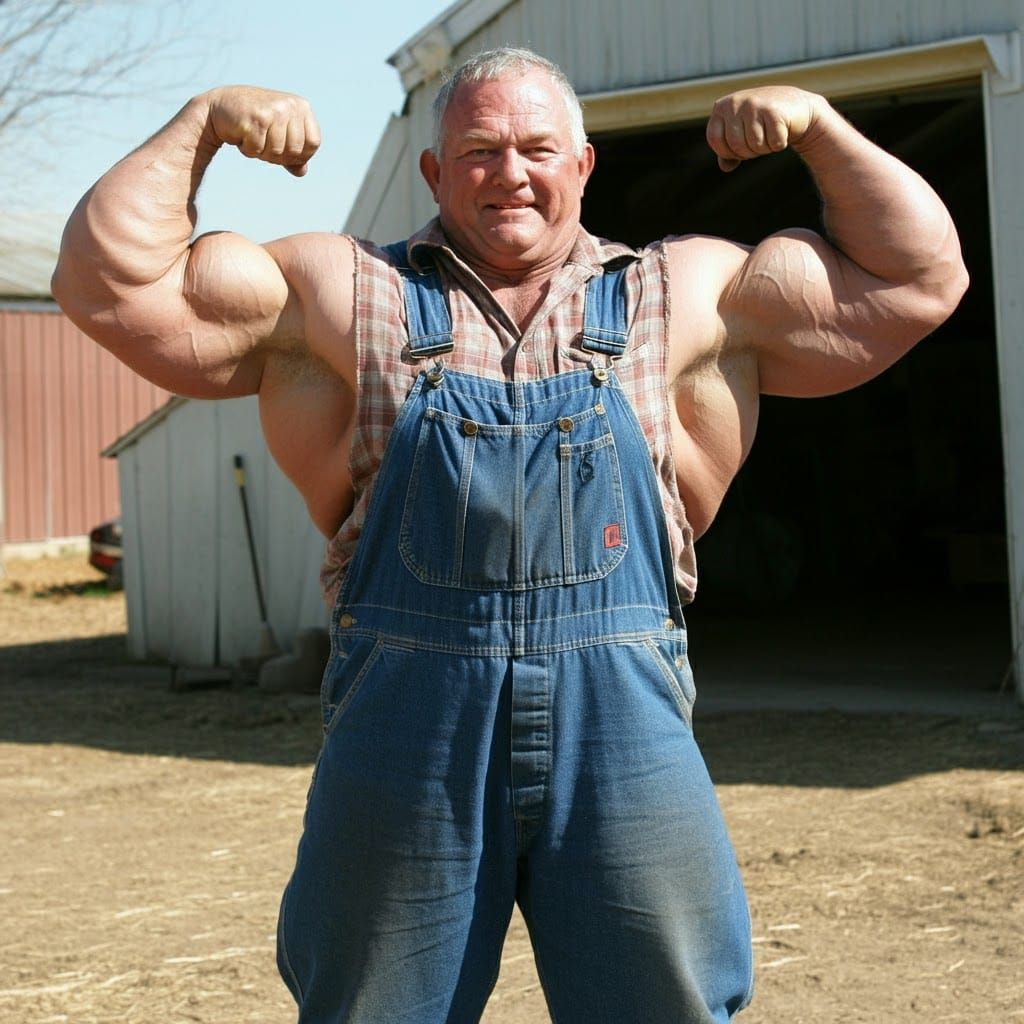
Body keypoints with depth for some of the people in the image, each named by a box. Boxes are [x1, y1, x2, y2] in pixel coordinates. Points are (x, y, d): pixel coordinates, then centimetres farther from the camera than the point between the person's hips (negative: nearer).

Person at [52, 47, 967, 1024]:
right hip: (404, 738, 0)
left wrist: (815, 124, 9)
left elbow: (918, 278, 17)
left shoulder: (687, 297, 15)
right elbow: (112, 282, 8)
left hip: (624, 730, 1)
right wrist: (204, 122, 3)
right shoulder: (340, 294, 11)